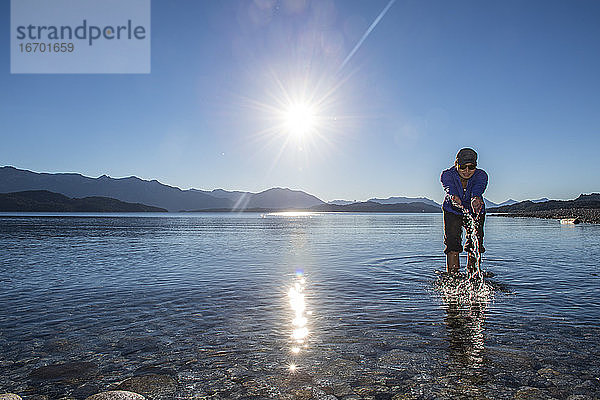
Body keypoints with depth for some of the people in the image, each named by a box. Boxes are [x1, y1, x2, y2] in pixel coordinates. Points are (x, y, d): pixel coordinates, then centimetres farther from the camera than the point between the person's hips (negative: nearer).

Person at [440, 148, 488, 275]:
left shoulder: (481, 175, -24)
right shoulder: (447, 174, -25)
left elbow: (477, 190, -45)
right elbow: (450, 188, -46)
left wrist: (476, 199, -69)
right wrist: (454, 197, -70)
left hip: (475, 212, 1)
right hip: (452, 212, -1)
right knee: (452, 244, -13)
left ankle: (472, 273, 13)